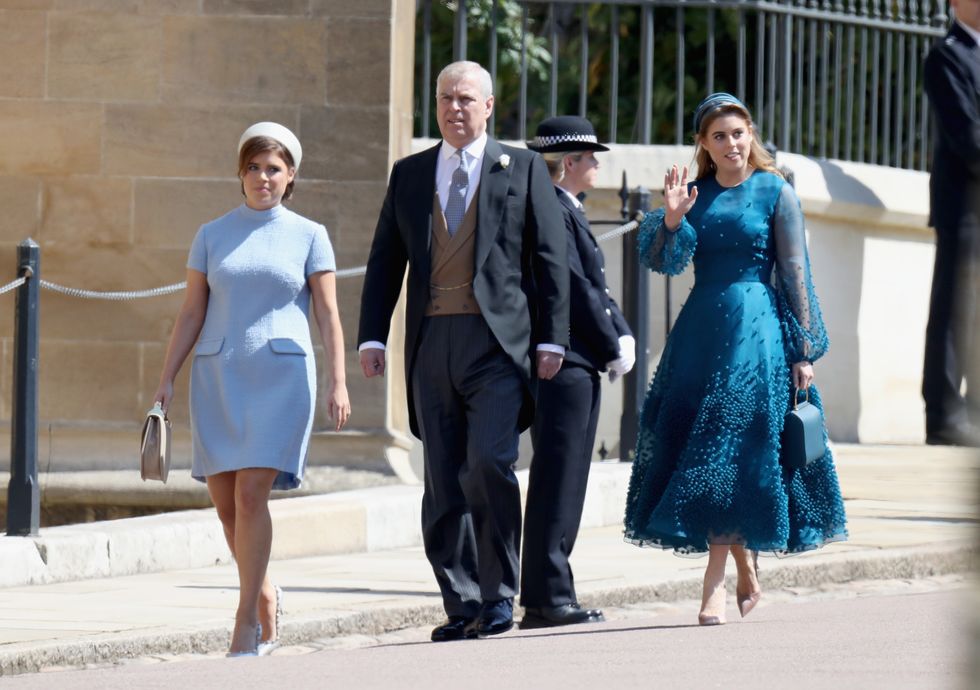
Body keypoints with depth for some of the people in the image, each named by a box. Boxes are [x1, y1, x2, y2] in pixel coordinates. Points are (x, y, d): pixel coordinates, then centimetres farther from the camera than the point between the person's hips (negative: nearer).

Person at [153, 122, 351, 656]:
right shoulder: (212, 236, 9)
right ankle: (264, 595, 26)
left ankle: (247, 620, -10)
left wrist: (338, 382, -8)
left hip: (281, 376, -3)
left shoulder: (309, 236, 4)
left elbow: (328, 315, 1)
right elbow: (191, 315, 9)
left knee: (250, 494, -15)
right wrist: (166, 380, 2)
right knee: (224, 500, 1)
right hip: (218, 377, 3)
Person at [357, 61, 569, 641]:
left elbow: (551, 258, 5)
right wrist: (373, 336, 5)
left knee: (489, 464, -18)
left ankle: (499, 595, -7)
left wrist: (551, 338, -3)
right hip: (432, 346, 4)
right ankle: (463, 605, 7)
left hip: (498, 342, -4)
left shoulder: (523, 169, 8)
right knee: (443, 484, 2)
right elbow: (385, 260, 15)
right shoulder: (410, 174, 16)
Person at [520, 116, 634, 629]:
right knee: (556, 482, -9)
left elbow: (594, 287, 20)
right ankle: (547, 599, -9)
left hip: (579, 369, 11)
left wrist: (622, 337, 6)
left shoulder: (569, 212, 20)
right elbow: (574, 290, -17)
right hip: (563, 365, -11)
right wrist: (612, 349, -10)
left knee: (564, 487, 11)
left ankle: (548, 596, 15)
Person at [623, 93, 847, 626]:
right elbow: (663, 262, 1)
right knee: (691, 449, 5)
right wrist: (672, 219, -17)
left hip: (757, 330, -5)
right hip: (701, 331, 5)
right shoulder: (695, 194, 11)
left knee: (731, 453, -9)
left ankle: (715, 584, -9)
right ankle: (746, 570, 21)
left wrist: (804, 349, -6)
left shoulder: (775, 193, 0)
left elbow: (795, 273, -2)